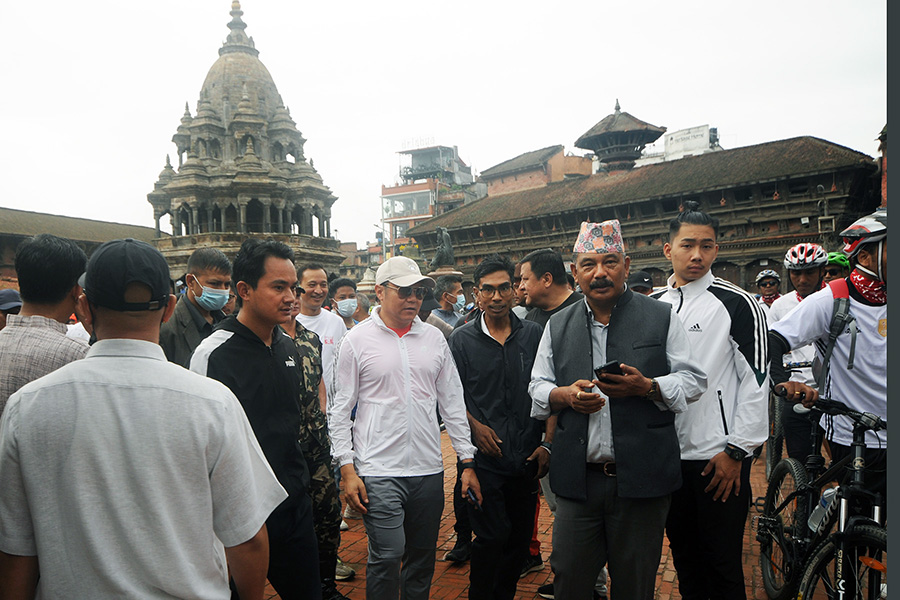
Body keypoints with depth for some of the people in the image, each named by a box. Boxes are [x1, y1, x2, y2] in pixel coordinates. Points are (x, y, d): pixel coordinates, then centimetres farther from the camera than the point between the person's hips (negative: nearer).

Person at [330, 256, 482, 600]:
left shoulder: (434, 338, 7)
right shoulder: (357, 340, -3)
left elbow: (452, 402, 10)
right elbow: (341, 410, -1)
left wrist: (468, 461, 6)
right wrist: (347, 469, -7)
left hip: (428, 469, 4)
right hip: (378, 470, -3)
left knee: (423, 557, 14)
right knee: (386, 557, -6)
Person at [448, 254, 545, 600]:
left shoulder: (533, 334, 3)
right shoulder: (462, 339, 0)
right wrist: (475, 426, -11)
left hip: (527, 456, 3)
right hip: (485, 456, -2)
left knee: (520, 536, 13)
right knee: (492, 536, -1)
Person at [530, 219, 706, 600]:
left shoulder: (662, 318, 3)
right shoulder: (558, 326, 10)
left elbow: (693, 381, 2)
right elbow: (537, 388, 13)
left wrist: (646, 387, -16)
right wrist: (565, 395, -9)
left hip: (641, 479, -1)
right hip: (577, 479, 2)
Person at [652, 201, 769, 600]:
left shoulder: (737, 304, -8)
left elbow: (756, 380, -10)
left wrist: (736, 451, -12)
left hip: (720, 458, -5)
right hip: (667, 456, 5)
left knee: (723, 564, 7)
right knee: (683, 552, 20)